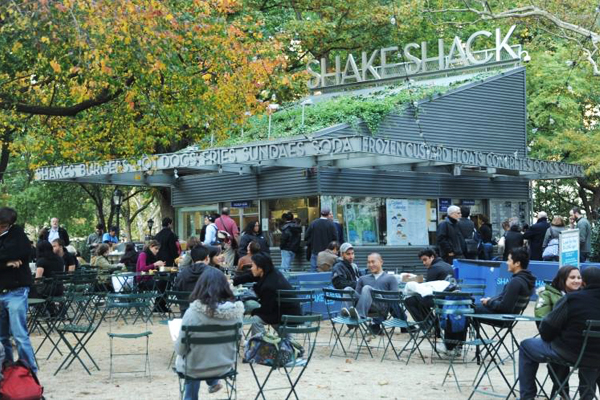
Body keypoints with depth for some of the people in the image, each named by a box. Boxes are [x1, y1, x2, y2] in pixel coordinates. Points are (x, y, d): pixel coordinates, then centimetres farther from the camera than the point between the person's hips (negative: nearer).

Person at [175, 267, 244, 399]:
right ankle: (213, 382, 46)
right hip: (224, 366, 3)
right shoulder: (236, 311, -16)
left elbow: (180, 349, -14)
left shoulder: (192, 312, -25)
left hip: (196, 368, -3)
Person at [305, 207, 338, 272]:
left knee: (313, 271, 3)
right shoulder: (331, 224, -8)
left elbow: (306, 237, -1)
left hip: (315, 252, 1)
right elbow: (335, 239, -8)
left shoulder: (313, 223, -4)